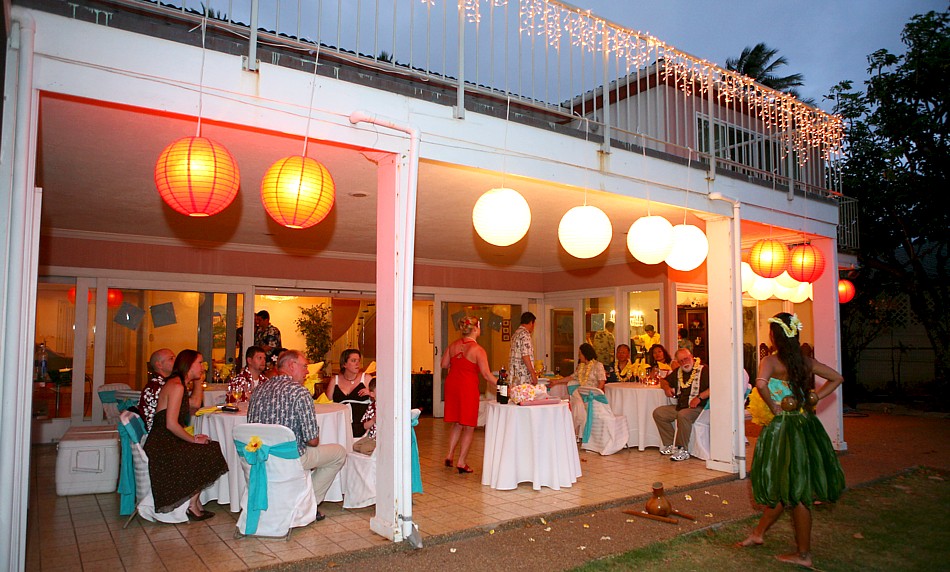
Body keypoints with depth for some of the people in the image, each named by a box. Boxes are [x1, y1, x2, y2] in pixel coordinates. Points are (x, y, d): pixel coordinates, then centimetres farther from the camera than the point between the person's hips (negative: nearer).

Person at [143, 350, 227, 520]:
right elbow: (171, 424, -23)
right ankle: (193, 507, 2)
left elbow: (196, 403, 27)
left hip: (167, 442, 10)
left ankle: (196, 503, 7)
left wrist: (198, 380, 21)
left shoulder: (178, 384, 14)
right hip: (162, 446, -10)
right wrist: (193, 439, -12)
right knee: (206, 455, -12)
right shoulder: (176, 386, -17)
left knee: (210, 449, 4)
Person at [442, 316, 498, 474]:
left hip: (452, 384, 6)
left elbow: (444, 364, 10)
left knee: (457, 423, 21)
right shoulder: (478, 350, -14)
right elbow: (486, 374, -16)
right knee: (469, 426, 6)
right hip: (468, 387, -6)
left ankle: (449, 455, 20)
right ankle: (461, 463, 9)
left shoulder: (453, 345, 3)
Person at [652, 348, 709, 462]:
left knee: (683, 415, -36)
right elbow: (664, 380, 30)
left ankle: (683, 450, -23)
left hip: (698, 408, -8)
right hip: (680, 407, 8)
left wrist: (699, 397, -24)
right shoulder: (678, 372, 17)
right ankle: (670, 445, -4)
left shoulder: (704, 370, -5)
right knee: (658, 413, -6)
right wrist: (666, 387, 7)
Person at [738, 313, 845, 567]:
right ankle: (759, 533, 32)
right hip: (808, 425, 7)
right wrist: (814, 398, 8)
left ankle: (803, 554, 15)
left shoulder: (771, 360, -14)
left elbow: (761, 384, -32)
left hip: (784, 427, -7)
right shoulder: (806, 361, 5)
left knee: (795, 491, 4)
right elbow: (837, 378, 13)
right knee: (784, 487, 17)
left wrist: (773, 406, -16)